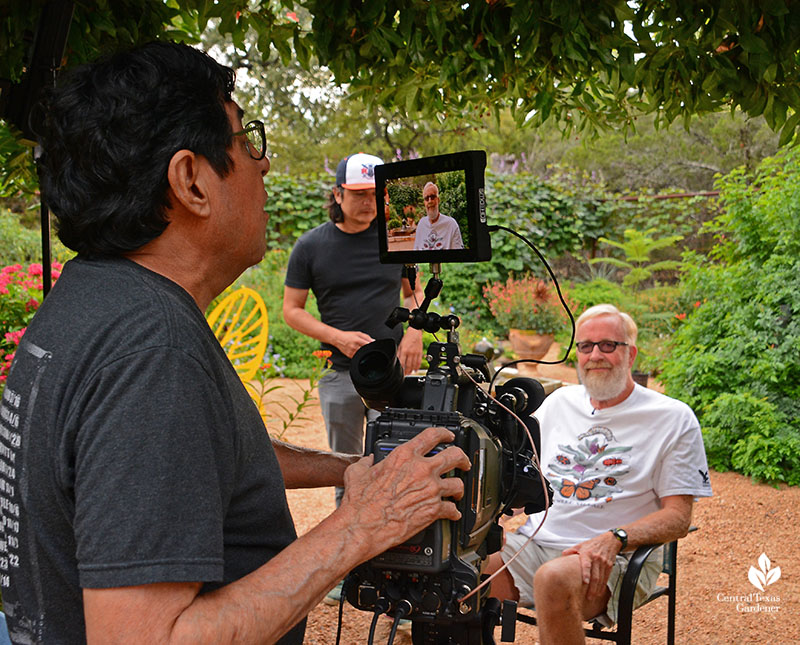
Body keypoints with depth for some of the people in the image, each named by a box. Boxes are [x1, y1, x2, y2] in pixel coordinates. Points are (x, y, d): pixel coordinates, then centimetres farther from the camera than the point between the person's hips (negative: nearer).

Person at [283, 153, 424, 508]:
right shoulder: (310, 246, 0)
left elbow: (414, 291, 17)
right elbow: (292, 309, 3)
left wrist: (414, 331, -2)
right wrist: (338, 337, -11)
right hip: (339, 374, 0)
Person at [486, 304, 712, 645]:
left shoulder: (673, 418, 3)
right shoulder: (559, 402, 18)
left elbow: (678, 518, -2)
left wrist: (614, 539, -20)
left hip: (615, 561, -4)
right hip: (533, 544, 4)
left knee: (554, 580, -38)